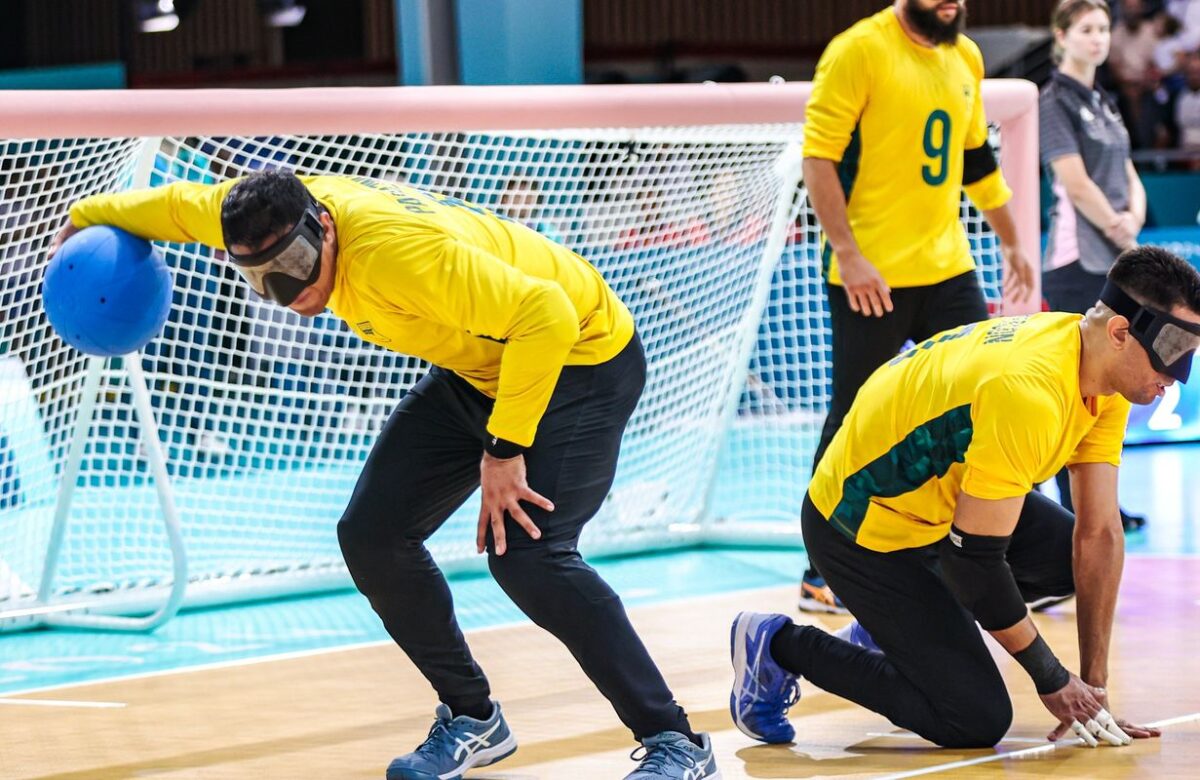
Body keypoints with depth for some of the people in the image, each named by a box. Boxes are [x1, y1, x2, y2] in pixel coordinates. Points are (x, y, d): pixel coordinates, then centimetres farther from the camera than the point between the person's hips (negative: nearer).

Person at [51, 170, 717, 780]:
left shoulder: (395, 250, -37)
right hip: (475, 371, 9)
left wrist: (506, 448, -37)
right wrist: (87, 217, 24)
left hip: (581, 360, -9)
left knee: (525, 553, -25)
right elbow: (181, 204, 9)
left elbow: (546, 314, -39)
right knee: (371, 535, 1)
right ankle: (473, 720, 19)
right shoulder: (278, 214, -13)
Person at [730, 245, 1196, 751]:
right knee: (976, 723, -11)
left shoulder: (1107, 371, -6)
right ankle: (777, 646, 3)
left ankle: (896, 627, 17)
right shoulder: (1028, 393, -35)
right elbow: (975, 558, -29)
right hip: (863, 532, -9)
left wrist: (1093, 686, -6)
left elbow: (1100, 532, -4)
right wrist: (1053, 680, -17)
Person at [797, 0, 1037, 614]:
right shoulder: (859, 50, -10)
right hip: (870, 280, -6)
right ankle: (822, 574, 14)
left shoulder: (965, 57, 11)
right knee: (854, 422, 2)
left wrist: (1010, 241, 27)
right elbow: (818, 156, -14)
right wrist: (847, 254, -21)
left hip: (948, 270, 6)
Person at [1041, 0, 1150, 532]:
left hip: (1116, 262, 8)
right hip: (1077, 263, -8)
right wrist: (1119, 232, -7)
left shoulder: (1103, 103, 17)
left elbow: (1129, 177, 15)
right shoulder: (1054, 102, -7)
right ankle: (1075, 511, -4)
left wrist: (1133, 218, -5)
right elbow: (1076, 182, -15)